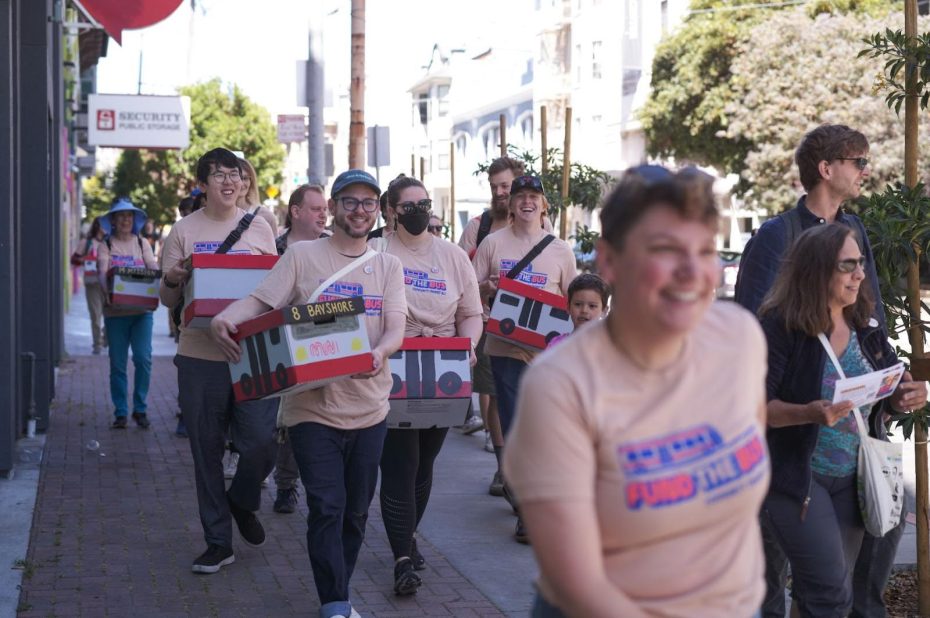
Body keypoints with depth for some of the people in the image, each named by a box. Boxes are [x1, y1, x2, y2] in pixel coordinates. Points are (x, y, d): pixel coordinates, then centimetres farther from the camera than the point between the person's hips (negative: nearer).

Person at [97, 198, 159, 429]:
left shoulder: (142, 244, 11)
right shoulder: (105, 246, 5)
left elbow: (154, 268, -1)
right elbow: (102, 271, -11)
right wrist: (107, 289, -31)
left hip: (142, 309, 1)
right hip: (115, 312, -1)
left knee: (143, 358, -8)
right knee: (118, 364, 2)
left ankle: (140, 409, 5)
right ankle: (120, 412, 10)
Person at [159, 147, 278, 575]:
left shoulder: (259, 229, 7)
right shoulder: (184, 231, 4)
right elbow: (168, 299, 7)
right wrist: (172, 279, -15)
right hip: (200, 355, 0)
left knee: (261, 444, -7)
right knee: (206, 453, 6)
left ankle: (242, 502, 26)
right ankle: (217, 542, 19)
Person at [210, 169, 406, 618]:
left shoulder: (387, 266, 10)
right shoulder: (302, 256, 2)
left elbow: (396, 327, -1)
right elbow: (261, 300, -5)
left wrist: (381, 351, -24)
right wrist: (225, 319, -26)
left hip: (368, 407, 3)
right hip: (313, 405, -3)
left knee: (356, 510, 11)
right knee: (327, 507, -8)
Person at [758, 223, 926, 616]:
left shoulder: (866, 327, 4)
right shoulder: (781, 327, -15)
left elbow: (886, 396, 14)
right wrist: (810, 413, -35)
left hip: (851, 480, 6)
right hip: (795, 477, -6)